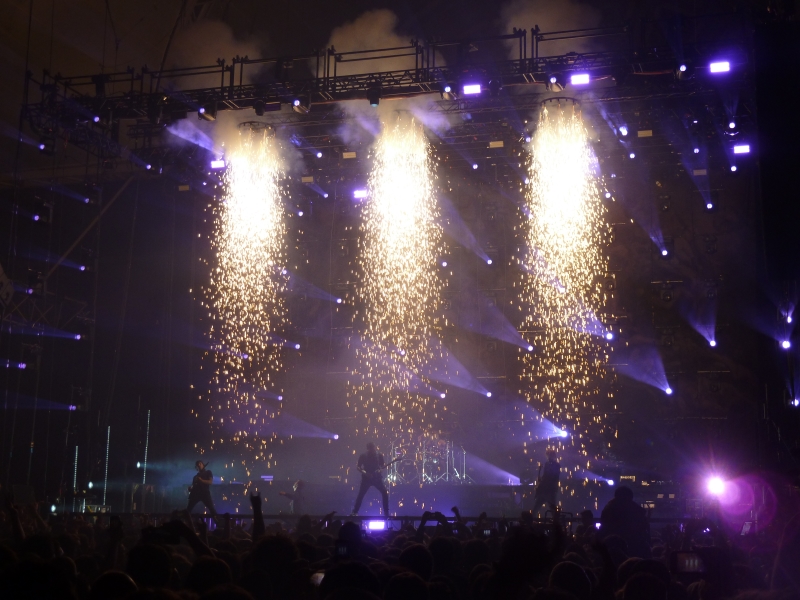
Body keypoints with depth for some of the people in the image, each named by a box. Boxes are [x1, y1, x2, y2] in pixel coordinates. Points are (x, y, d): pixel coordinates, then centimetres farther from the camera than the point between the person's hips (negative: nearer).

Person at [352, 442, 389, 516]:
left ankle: (386, 512, 1)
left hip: (377, 477, 1)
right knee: (361, 495, -5)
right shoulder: (363, 456, -3)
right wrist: (364, 472, -17)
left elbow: (383, 465, 8)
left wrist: (380, 469, -15)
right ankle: (355, 512, 6)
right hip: (366, 478, -1)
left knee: (385, 492, -10)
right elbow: (359, 467, 1)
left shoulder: (379, 455, 0)